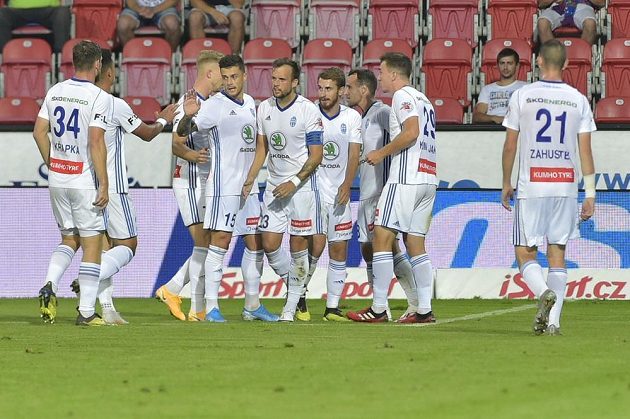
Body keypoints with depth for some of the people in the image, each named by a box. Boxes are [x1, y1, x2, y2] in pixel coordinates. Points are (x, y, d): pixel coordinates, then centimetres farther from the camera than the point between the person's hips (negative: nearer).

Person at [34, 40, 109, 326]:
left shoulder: (55, 92, 5)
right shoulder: (98, 97, -13)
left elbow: (39, 132, 7)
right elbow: (96, 143, -18)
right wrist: (104, 185, -14)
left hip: (57, 178, 6)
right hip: (84, 181, -6)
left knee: (69, 239, 19)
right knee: (92, 244, 3)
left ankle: (49, 286, -5)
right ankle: (86, 312, 1)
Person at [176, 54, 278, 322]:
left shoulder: (250, 104, 13)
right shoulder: (215, 105, -9)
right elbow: (183, 132, -21)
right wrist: (188, 117, -40)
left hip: (249, 187, 7)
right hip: (223, 186, -7)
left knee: (255, 245, 10)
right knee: (220, 243, -9)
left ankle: (253, 306, 19)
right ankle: (211, 307, -7)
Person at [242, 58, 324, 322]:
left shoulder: (308, 110, -11)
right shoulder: (264, 109, 6)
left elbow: (316, 155, -10)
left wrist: (294, 182, -18)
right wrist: (249, 181, 5)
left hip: (301, 185, -5)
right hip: (274, 185, 5)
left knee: (298, 247, -1)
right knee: (269, 244, -3)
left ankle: (292, 305, 7)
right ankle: (295, 286, 21)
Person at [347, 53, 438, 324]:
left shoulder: (403, 96, -5)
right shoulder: (423, 100, 24)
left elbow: (411, 132, -19)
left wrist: (381, 153, -10)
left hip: (406, 178, -9)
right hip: (428, 179, 9)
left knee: (382, 236, -8)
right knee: (415, 242, 9)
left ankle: (378, 308, -12)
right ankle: (425, 310, 4)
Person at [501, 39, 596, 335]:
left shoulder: (522, 96, -2)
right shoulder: (578, 100, 4)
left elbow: (510, 146, 0)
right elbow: (586, 151, 1)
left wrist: (506, 184, 11)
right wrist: (590, 192, 4)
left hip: (531, 185, -2)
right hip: (566, 185, 2)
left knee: (525, 251, 5)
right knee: (557, 252, 7)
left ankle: (544, 292, -23)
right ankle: (553, 320, -1)